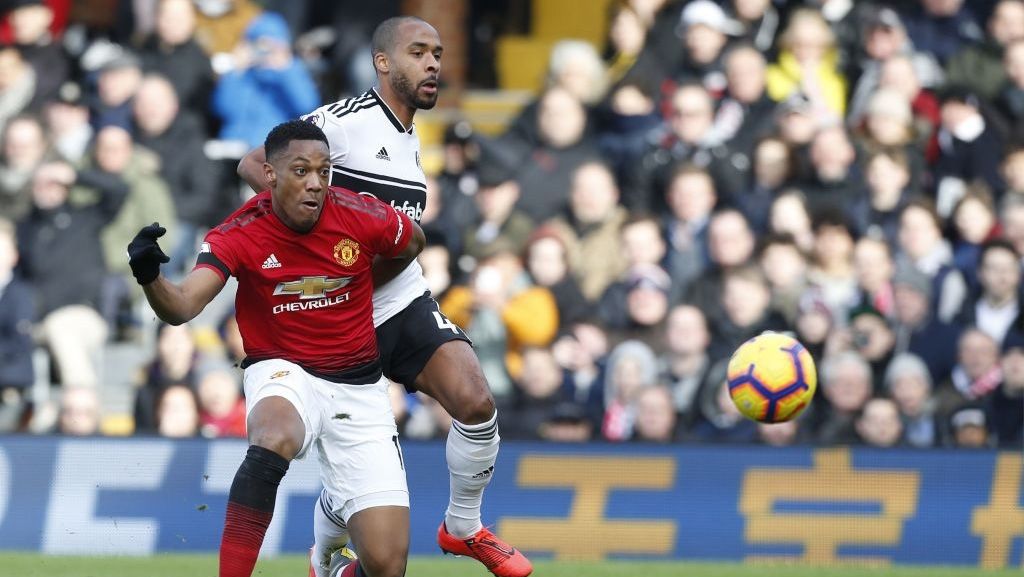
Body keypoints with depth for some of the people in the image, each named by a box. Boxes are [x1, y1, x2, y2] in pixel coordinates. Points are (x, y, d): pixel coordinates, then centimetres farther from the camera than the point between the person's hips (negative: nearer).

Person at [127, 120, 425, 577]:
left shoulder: (360, 217, -11)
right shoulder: (240, 235, -15)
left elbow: (412, 242, 12)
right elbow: (182, 307, -28)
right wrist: (150, 277, -48)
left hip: (356, 386, 2)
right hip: (283, 373, -2)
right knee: (275, 439, -42)